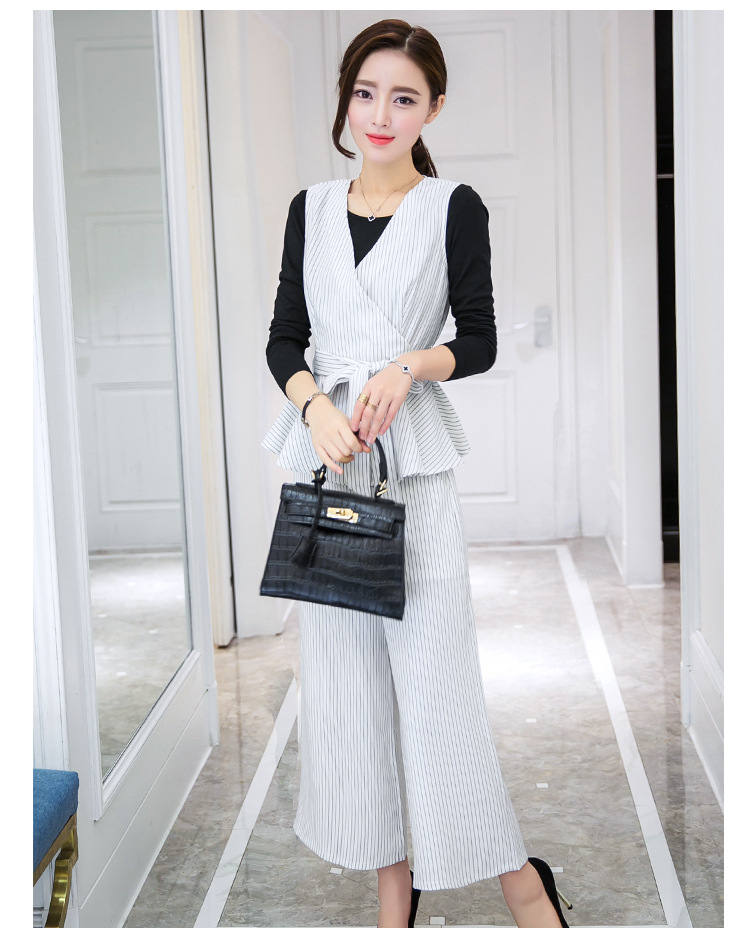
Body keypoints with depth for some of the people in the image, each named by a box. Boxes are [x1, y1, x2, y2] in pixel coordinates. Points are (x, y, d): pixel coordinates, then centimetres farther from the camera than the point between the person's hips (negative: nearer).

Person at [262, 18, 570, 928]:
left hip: (414, 459, -4)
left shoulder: (455, 207, 0)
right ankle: (392, 874, 19)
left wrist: (410, 365, -17)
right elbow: (283, 338, 7)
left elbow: (480, 341, 2)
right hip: (325, 453, 4)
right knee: (345, 671, 6)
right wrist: (316, 406, -12)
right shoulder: (312, 208, 10)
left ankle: (513, 871, 12)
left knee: (433, 665, -4)